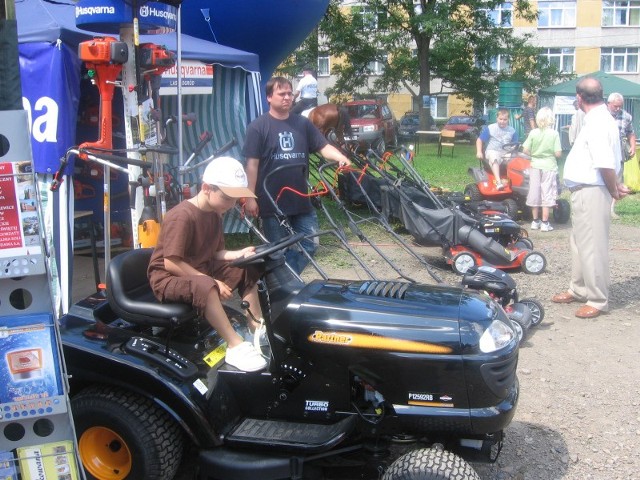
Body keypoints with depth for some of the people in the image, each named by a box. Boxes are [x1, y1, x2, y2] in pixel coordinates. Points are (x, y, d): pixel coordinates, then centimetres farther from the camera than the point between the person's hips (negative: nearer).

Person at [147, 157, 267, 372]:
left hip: (202, 270, 9)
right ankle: (235, 347, -32)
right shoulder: (182, 216, -23)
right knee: (204, 286, -39)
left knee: (246, 270, 4)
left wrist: (239, 254, -9)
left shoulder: (214, 214, 5)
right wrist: (212, 282, -25)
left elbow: (214, 253, 11)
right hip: (168, 277, -9)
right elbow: (171, 263, -26)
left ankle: (257, 328, 6)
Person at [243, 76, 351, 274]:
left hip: (300, 199, 4)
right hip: (272, 202, -4)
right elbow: (252, 164, -8)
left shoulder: (303, 123, 7)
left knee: (308, 245, 8)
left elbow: (324, 147, 2)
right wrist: (250, 197, -11)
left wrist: (341, 158, -18)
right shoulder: (258, 127, -5)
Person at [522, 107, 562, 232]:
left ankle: (535, 221, 18)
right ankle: (545, 223, 4)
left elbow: (525, 150, -5)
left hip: (535, 166, 2)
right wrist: (550, 153, 9)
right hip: (549, 166, -2)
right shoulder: (554, 134, -10)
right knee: (547, 194, 3)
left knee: (534, 193, 10)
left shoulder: (533, 132, -5)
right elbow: (558, 154, -12)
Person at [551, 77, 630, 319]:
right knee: (579, 243, 20)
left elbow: (606, 163, -28)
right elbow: (606, 161, 19)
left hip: (591, 192, -11)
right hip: (584, 192, 11)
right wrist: (616, 185, 14)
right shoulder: (600, 118, 13)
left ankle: (598, 300, 6)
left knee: (592, 246, -3)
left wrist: (614, 190, -14)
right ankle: (579, 289, 33)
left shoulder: (597, 122, -20)